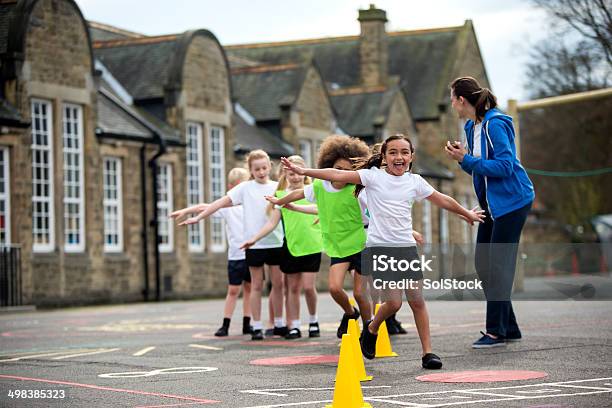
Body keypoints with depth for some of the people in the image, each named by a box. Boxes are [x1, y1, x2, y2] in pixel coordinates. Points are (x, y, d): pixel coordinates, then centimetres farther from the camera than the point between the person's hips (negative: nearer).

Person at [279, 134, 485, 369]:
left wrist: (467, 214, 33)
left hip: (407, 246, 3)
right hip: (379, 246, -3)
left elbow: (443, 200, 23)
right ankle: (372, 329, 20)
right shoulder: (373, 176, -2)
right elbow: (338, 175, -10)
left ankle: (427, 352, 8)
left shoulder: (415, 182, 9)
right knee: (394, 301, -11)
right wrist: (304, 171, -19)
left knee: (417, 300, -1)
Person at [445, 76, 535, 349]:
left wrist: (467, 160, -22)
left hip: (512, 201, -10)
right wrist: (462, 158, -3)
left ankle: (497, 331, -2)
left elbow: (504, 166, -24)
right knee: (483, 263, 9)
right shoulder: (472, 127, 10)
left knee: (498, 265, -8)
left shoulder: (495, 125, -18)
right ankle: (509, 328, 16)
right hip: (492, 204, 10)